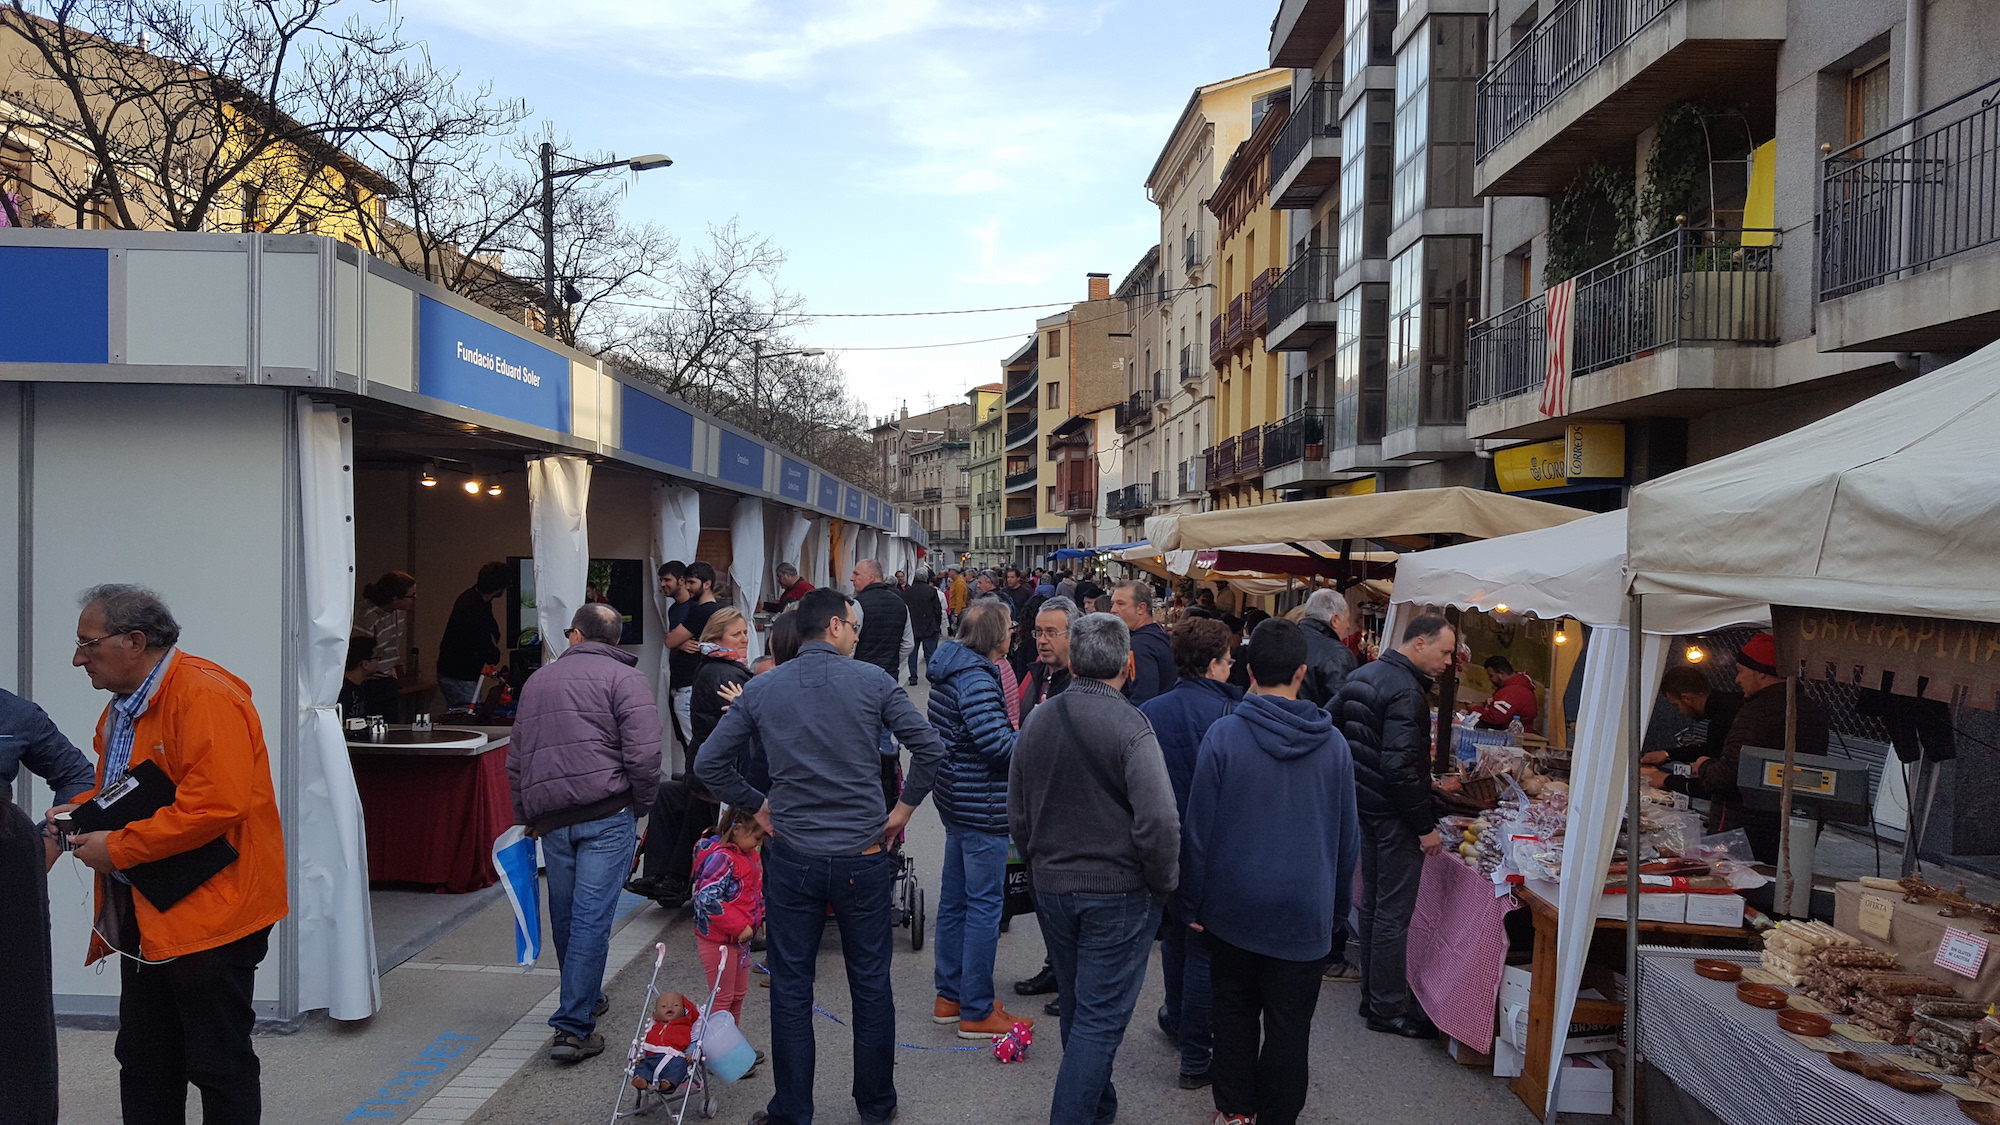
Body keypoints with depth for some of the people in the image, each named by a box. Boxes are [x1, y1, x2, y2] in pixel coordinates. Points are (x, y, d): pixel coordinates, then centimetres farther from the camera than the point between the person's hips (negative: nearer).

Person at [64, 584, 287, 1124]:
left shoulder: (206, 697, -19)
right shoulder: (122, 705, 13)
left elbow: (216, 804, -28)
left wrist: (118, 848, -20)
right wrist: (75, 813, 7)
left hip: (209, 912, -10)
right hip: (147, 917, 10)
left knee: (220, 1067, 2)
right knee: (143, 1062, 18)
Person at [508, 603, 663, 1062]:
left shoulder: (536, 681, 20)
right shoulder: (623, 677, 0)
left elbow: (515, 760, 24)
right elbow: (643, 753, -12)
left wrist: (526, 816, 31)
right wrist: (641, 801, 3)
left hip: (550, 817, 5)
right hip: (607, 814, -5)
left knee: (566, 916, 18)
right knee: (592, 916, -4)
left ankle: (585, 1000, 36)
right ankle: (573, 1027, -3)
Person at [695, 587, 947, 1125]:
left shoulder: (760, 689, 0)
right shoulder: (873, 681, -7)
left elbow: (709, 763, 2)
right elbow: (930, 748, -10)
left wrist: (758, 806, 12)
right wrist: (904, 808, 4)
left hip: (792, 858, 1)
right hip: (864, 858, -1)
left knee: (790, 992, 12)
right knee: (871, 987, 14)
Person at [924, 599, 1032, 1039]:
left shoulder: (950, 669, 10)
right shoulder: (976, 678, -21)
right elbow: (998, 743, -27)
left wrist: (1016, 735, 10)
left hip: (957, 801, 10)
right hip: (981, 806, -10)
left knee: (954, 900, 17)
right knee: (984, 905, -1)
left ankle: (950, 996, 29)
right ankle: (977, 1011, 8)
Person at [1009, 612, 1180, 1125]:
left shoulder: (1036, 721, 0)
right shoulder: (1130, 727, -19)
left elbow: (1017, 813, 10)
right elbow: (1159, 823, -24)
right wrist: (1163, 885, -8)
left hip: (1051, 887, 6)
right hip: (1119, 892, -6)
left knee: (1077, 1008, 22)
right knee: (1099, 1019, 3)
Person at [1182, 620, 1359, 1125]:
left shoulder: (1224, 735, -13)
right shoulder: (1332, 743, -5)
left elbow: (1199, 829, -9)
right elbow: (1348, 836, 4)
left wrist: (1193, 902, 2)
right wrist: (1338, 903, 17)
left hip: (1233, 906, 0)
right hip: (1304, 912, 0)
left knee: (1235, 1011, 18)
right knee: (1289, 1025, 10)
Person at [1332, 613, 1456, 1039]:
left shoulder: (1361, 676, 8)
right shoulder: (1406, 692, -21)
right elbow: (1400, 767, -26)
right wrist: (1425, 827, -19)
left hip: (1365, 806, 10)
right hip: (1394, 814, -9)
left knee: (1373, 904, 17)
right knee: (1393, 913, 0)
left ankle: (1372, 997, 28)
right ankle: (1389, 1009, 10)